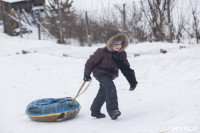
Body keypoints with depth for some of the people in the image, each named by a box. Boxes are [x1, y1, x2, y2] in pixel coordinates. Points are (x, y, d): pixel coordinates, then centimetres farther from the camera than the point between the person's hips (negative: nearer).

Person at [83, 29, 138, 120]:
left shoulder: (121, 54, -8)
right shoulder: (102, 52, -24)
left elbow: (126, 68, -4)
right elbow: (91, 62, -13)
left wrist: (132, 80, -12)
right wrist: (86, 74, -3)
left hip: (110, 75, 7)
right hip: (101, 73, -7)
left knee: (103, 94, 18)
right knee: (111, 89, -28)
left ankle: (95, 111, 36)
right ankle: (112, 110, -31)